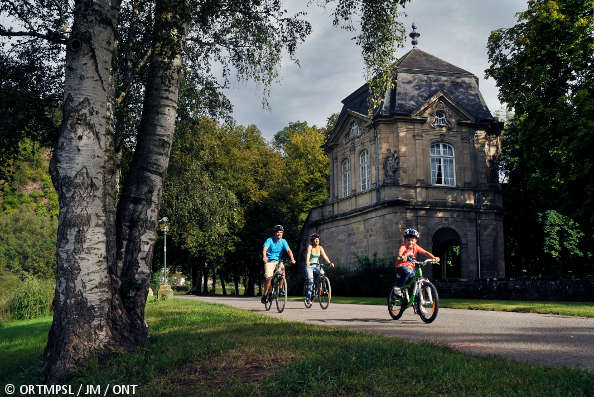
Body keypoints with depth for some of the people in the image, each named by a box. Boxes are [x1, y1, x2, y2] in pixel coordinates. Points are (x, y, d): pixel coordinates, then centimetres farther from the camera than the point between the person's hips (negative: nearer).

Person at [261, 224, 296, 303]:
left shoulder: (283, 241, -2)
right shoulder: (269, 240, -11)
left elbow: (288, 250, -13)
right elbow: (264, 249, -26)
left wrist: (292, 259, -31)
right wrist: (264, 257, -47)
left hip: (278, 261, 3)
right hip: (269, 261, -3)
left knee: (282, 269, -28)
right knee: (269, 278, -14)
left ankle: (280, 288, -12)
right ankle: (265, 295, 2)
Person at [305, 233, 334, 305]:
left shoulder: (320, 248, 3)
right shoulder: (310, 246, -10)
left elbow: (324, 256, -5)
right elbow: (308, 254, -26)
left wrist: (330, 263, -22)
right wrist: (307, 262, -46)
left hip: (317, 265, 4)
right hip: (309, 266, -4)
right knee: (311, 281, -19)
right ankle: (308, 298, -11)